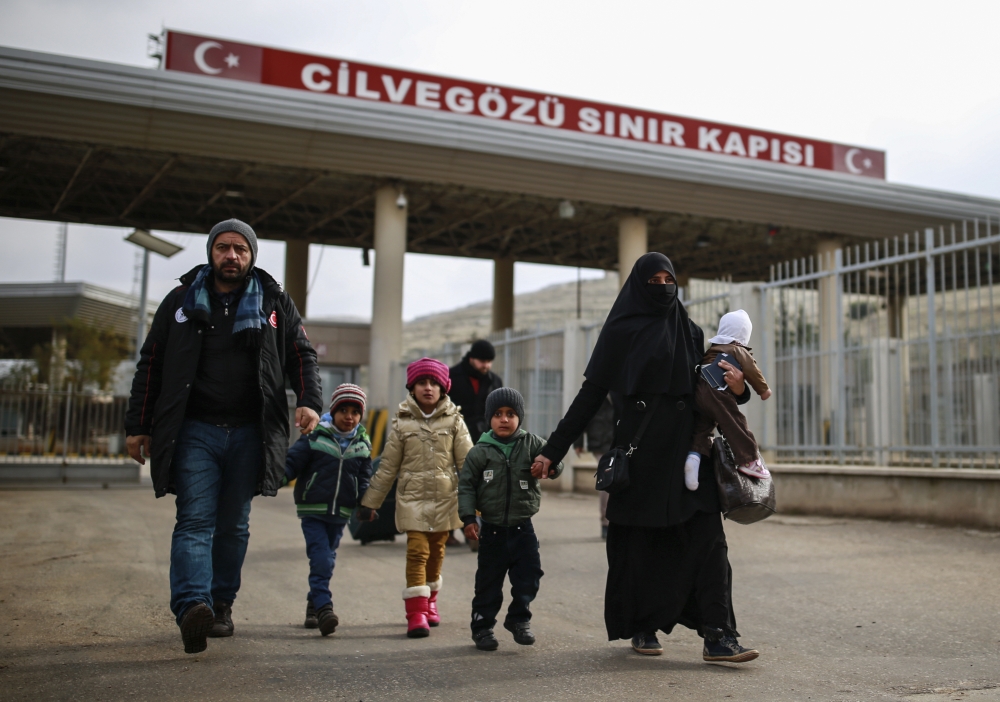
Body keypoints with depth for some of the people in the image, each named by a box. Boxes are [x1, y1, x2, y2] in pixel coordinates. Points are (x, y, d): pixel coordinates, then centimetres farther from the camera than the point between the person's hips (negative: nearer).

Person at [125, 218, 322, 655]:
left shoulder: (275, 303, 9)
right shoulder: (180, 302, 9)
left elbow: (302, 356, 8)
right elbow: (151, 366, 11)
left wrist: (309, 400, -11)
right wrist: (138, 426, 6)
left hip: (250, 433, 1)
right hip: (195, 430, -1)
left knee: (234, 525, 8)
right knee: (196, 520, -13)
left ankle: (222, 604, 18)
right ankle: (192, 606, -26)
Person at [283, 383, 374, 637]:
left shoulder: (362, 445, 6)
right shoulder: (315, 437, -7)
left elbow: (364, 479, 12)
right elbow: (292, 462, -9)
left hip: (340, 513, 4)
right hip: (313, 511, -4)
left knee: (326, 561, 14)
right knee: (321, 559, -15)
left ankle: (313, 604, 29)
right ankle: (323, 607, -16)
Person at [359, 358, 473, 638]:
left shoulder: (454, 420, 1)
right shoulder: (402, 422, 1)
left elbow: (467, 462, -1)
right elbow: (387, 466, 5)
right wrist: (370, 502, 5)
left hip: (445, 498, 1)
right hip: (413, 497, -1)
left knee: (436, 552, 12)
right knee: (417, 551, -10)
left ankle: (429, 602, 32)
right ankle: (416, 614, -8)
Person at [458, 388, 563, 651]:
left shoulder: (532, 444, 0)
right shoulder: (480, 452, -3)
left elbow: (554, 458, -7)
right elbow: (466, 486, -1)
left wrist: (551, 466, -31)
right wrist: (468, 518, -10)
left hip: (523, 528, 1)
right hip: (492, 530, -1)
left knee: (528, 577, 4)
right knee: (488, 582, 7)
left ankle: (519, 619, 25)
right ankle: (482, 627, 21)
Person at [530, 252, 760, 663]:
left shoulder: (691, 333, 13)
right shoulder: (620, 331, 2)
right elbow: (590, 395, 1)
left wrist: (736, 388, -10)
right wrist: (553, 449, -3)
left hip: (686, 448, 3)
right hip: (640, 450, -3)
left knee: (708, 537, -7)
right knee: (641, 543, 5)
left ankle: (718, 637, -6)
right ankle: (642, 628, 21)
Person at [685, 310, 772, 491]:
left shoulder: (712, 350, 26)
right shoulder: (739, 351, 7)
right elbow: (751, 371, -1)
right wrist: (763, 389, 12)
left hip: (698, 391, 7)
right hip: (718, 393, -7)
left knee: (702, 426, 10)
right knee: (735, 425, -1)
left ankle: (695, 453, -11)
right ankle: (748, 460, 1)